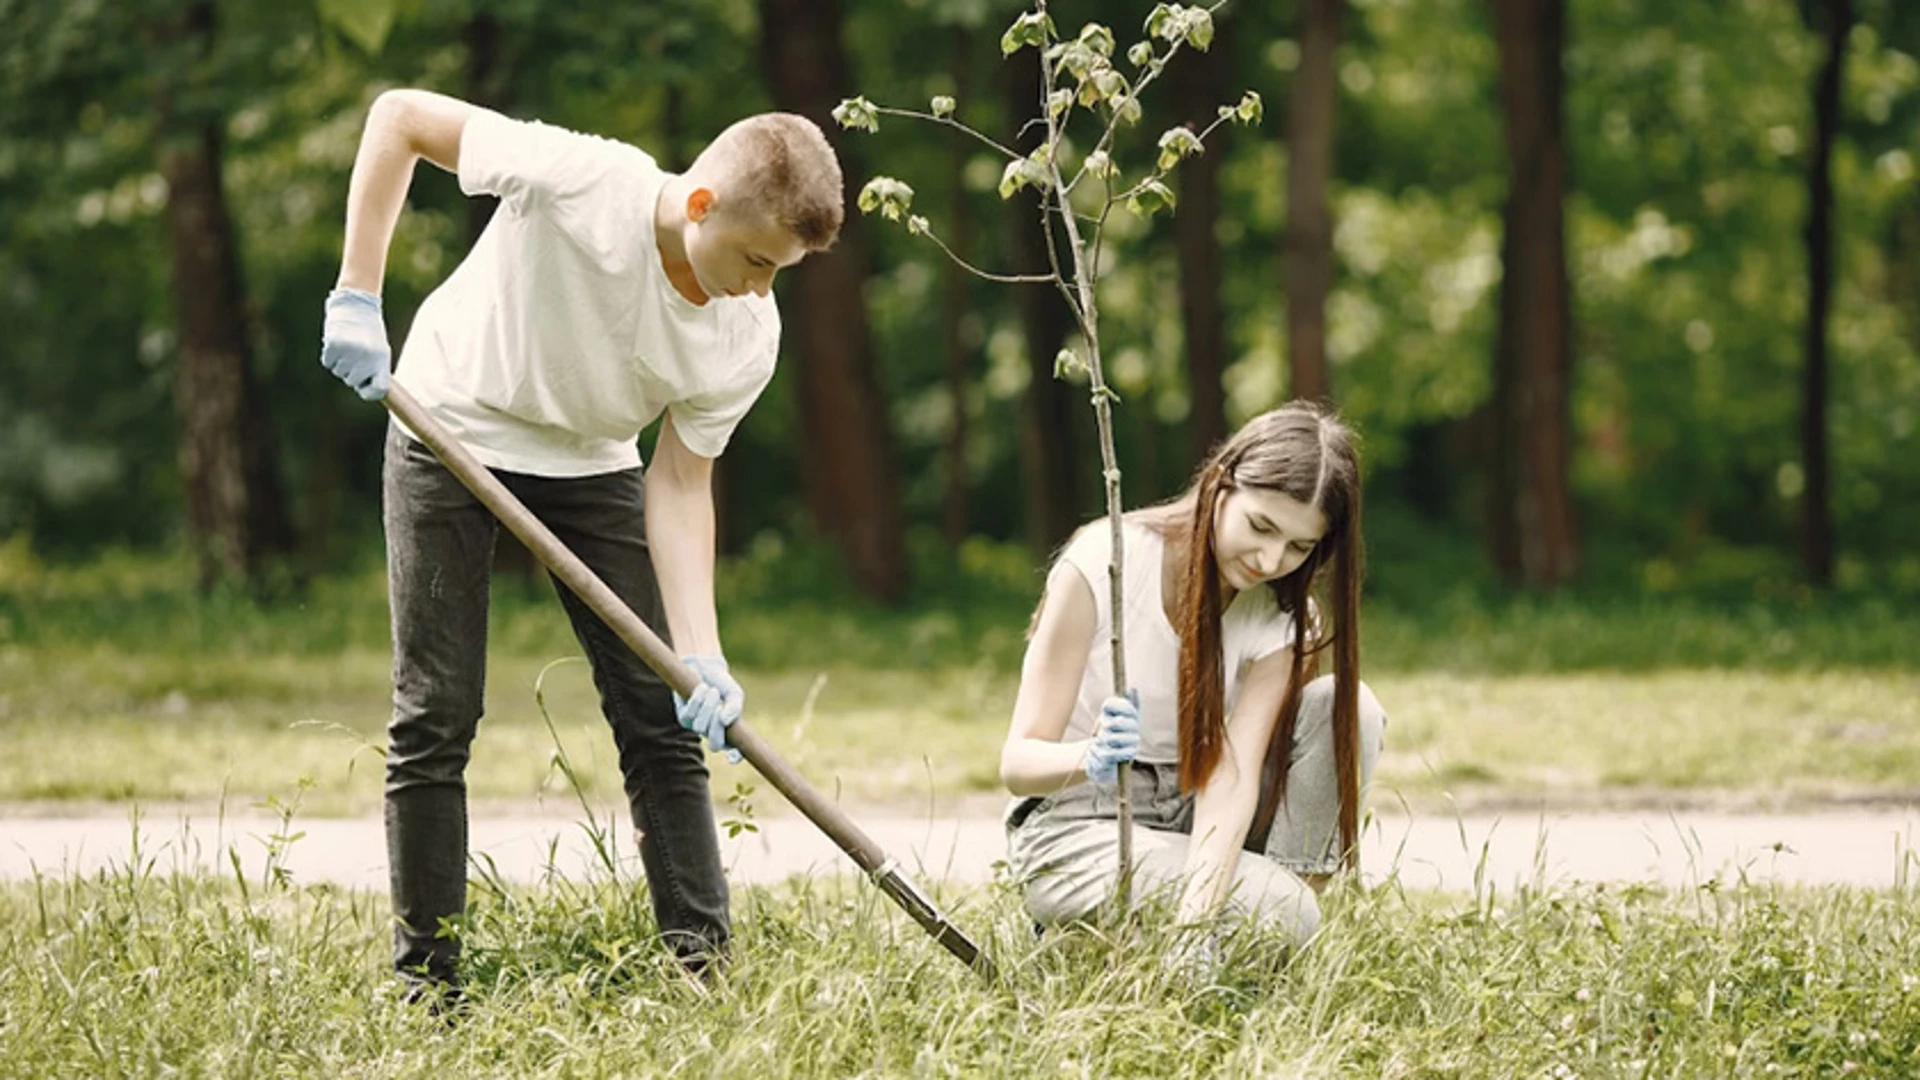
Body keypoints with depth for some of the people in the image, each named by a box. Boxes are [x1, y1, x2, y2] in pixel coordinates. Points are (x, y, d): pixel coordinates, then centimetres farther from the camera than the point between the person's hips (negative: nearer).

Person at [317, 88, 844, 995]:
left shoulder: (748, 338, -20)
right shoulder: (579, 181, -33)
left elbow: (680, 485, -14)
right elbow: (400, 115, -23)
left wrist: (699, 655, -26)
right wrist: (357, 296, -25)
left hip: (590, 464, 4)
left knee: (660, 716, -3)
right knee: (437, 716, -4)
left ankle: (703, 964, 2)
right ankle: (425, 982, 3)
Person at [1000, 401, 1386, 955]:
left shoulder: (1279, 615, -8)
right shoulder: (1102, 563, -20)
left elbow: (1231, 778, -22)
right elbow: (1018, 761, -21)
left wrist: (1195, 923, -38)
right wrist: (1088, 759, -46)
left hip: (1189, 815, 5)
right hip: (1075, 833, -5)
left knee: (1347, 708, -18)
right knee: (1276, 910, -28)